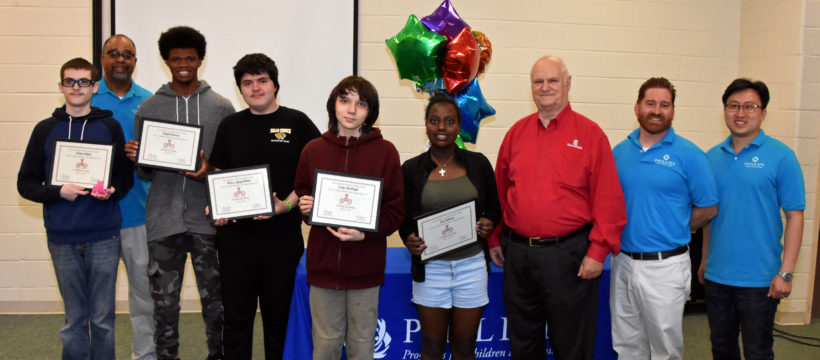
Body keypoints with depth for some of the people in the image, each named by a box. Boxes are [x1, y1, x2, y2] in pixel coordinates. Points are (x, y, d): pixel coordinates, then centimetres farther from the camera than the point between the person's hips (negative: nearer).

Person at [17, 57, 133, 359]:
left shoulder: (110, 127, 4)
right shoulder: (45, 130, 6)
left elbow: (126, 176, 8)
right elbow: (26, 183, 7)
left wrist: (112, 190, -14)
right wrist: (58, 192, -12)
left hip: (104, 236, -1)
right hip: (62, 238, 1)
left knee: (103, 318, 6)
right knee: (74, 319, 10)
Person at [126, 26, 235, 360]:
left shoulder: (222, 107, 5)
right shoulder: (148, 108, 8)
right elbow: (144, 172, 10)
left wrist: (211, 169, -14)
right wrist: (135, 159, -12)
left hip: (208, 220, -1)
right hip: (164, 221, 1)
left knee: (215, 300, 9)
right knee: (164, 303, 9)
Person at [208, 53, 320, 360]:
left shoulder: (297, 123, 1)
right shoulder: (230, 126, 10)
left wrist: (288, 203, -14)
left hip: (283, 236, -2)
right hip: (236, 235, 2)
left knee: (279, 316, 9)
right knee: (236, 315, 9)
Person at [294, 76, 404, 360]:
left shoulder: (385, 152, -2)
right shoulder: (313, 150, 4)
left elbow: (395, 211, -3)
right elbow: (300, 194, 16)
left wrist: (365, 233, -18)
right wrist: (304, 207, -7)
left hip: (365, 264, -1)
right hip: (323, 261, 2)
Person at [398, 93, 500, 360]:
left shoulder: (478, 164, 2)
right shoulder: (411, 169, 1)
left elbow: (494, 208, 11)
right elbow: (403, 219, 6)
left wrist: (488, 223, -10)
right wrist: (409, 240, -14)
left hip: (471, 265, 1)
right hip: (430, 267, 0)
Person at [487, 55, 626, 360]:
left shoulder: (589, 134, -4)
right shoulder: (516, 132, 8)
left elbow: (608, 198, -9)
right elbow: (500, 189, 13)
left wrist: (598, 251, -13)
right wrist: (495, 238, 11)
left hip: (567, 254, -4)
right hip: (516, 252, 4)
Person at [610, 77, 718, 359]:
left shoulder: (689, 155, -7)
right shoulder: (618, 152, 6)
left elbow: (708, 209, -2)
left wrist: (674, 230, 2)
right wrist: (616, 236, 1)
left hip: (665, 267, -4)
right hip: (623, 261, 4)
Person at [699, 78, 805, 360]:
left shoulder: (780, 156, -7)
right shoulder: (713, 157, 7)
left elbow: (795, 217, -9)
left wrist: (786, 273, -14)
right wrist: (705, 260, 13)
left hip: (759, 278, -4)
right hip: (717, 274, 5)